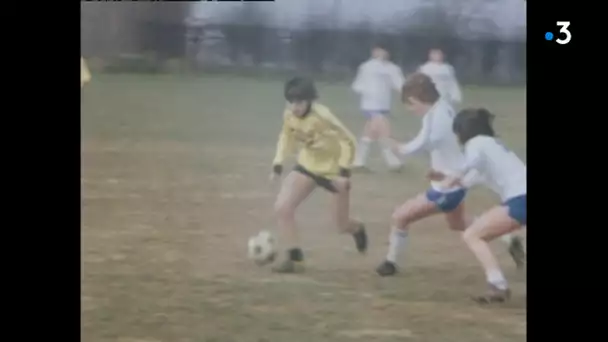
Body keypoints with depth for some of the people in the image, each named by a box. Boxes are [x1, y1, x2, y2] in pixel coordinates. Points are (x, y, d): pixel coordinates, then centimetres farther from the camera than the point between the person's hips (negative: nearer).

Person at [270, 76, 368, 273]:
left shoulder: (322, 116, -31)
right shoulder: (289, 115, -14)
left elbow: (348, 141, -24)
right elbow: (286, 137, 7)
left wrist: (344, 172, -28)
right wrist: (278, 165, -1)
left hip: (333, 169, -5)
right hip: (308, 166, 5)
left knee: (342, 225, 7)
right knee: (282, 208, -16)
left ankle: (357, 230, 46)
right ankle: (295, 259, -7)